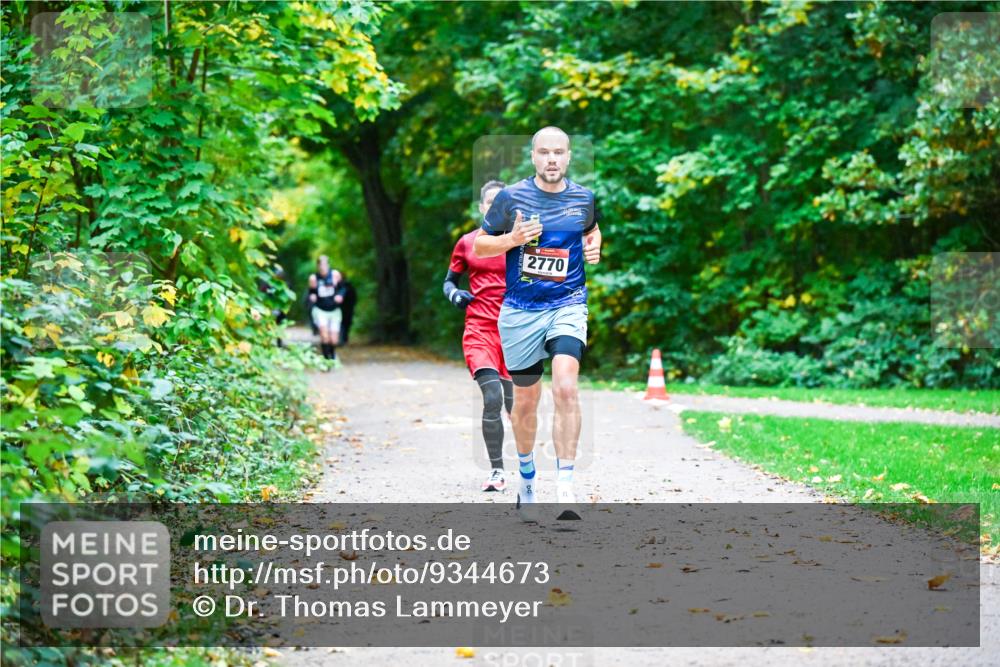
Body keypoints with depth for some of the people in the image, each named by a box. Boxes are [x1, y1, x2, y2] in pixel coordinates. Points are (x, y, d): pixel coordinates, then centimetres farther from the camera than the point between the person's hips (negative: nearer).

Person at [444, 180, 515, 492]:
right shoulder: (467, 243, 7)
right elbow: (449, 280, 17)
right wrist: (454, 294, -5)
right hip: (479, 329, -1)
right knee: (492, 398, -18)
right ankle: (497, 472, -11)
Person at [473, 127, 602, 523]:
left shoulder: (583, 198, 4)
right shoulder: (511, 197, -4)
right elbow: (478, 245, 4)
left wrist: (594, 248, 3)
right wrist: (512, 239, -15)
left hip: (567, 306, 0)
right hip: (520, 311, 0)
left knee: (565, 388, -22)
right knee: (525, 401, 10)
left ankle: (566, 490, -22)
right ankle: (527, 479, 34)